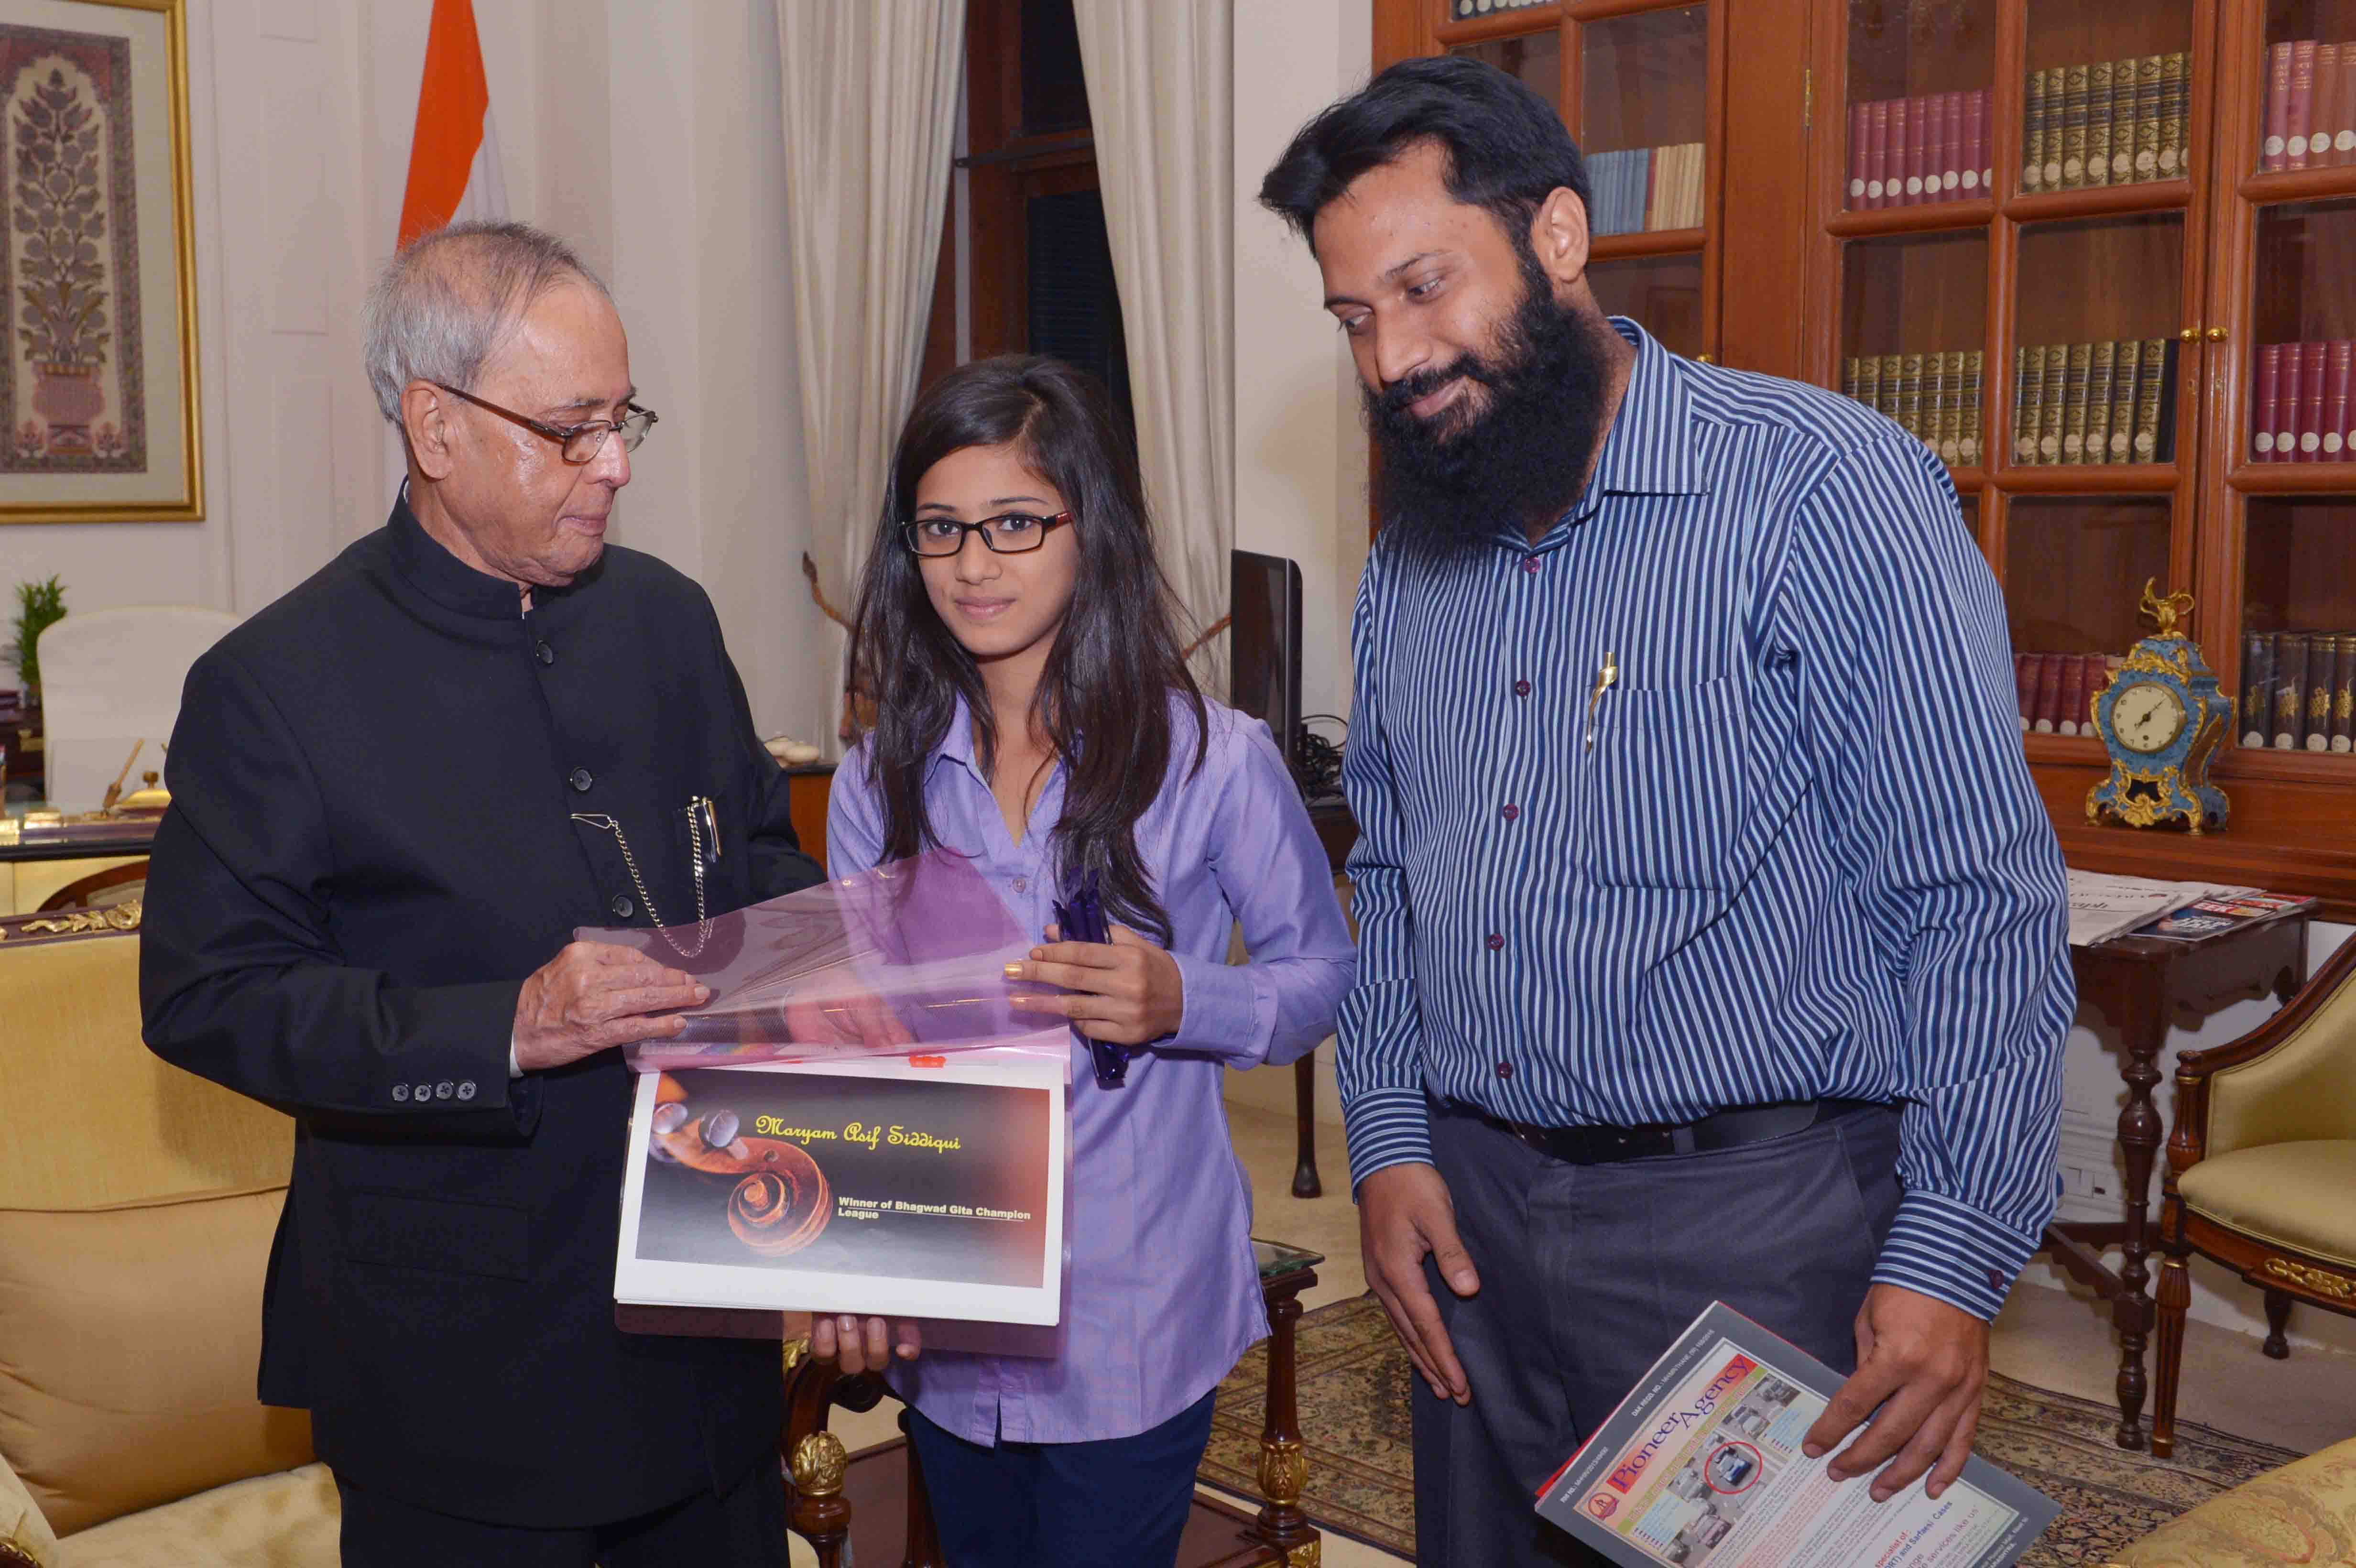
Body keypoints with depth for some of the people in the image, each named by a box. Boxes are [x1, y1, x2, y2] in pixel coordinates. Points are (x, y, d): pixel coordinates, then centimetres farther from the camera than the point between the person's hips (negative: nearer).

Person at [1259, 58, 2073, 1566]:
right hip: (1473, 1220, 6)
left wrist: (1952, 1258, -18)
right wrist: (1389, 1141, 5)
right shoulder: (1409, 562, 8)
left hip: (1758, 1224, -6)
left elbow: (1983, 904, -15)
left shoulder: (1826, 490, -13)